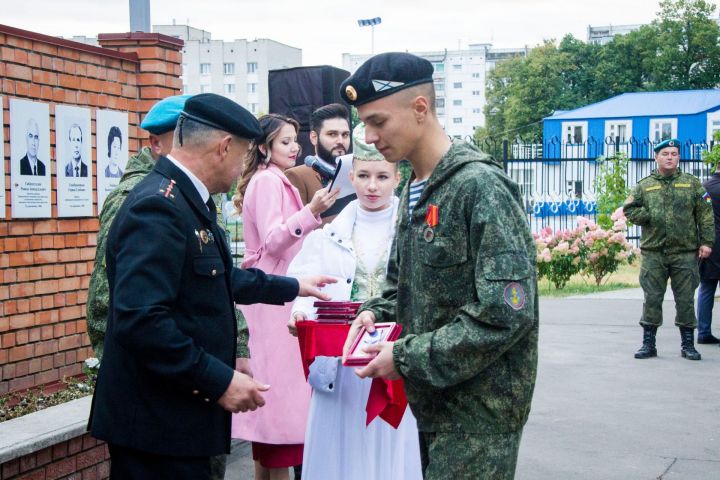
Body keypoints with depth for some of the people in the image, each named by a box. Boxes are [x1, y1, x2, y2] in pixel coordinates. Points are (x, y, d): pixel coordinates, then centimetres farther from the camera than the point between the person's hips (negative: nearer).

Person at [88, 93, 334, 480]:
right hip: (156, 423, -10)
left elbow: (221, 279, 25)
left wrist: (292, 287, 34)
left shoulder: (185, 199, 9)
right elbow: (139, 320, -29)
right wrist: (219, 381, -23)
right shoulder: (158, 207, -21)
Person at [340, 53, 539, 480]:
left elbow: (506, 313, -23)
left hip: (480, 410, -8)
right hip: (433, 404, 8)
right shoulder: (414, 192, 11)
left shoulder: (481, 186, -17)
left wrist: (408, 357, -19)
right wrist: (377, 313, 1)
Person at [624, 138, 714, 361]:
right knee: (652, 299, 2)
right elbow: (629, 209, 8)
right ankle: (648, 344, 10)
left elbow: (705, 215, 4)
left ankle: (688, 344, 13)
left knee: (685, 300, 3)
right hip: (653, 252, 1)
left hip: (685, 253, 0)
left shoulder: (692, 184, 8)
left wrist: (706, 241, -4)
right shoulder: (644, 185, 9)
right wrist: (649, 217, -9)